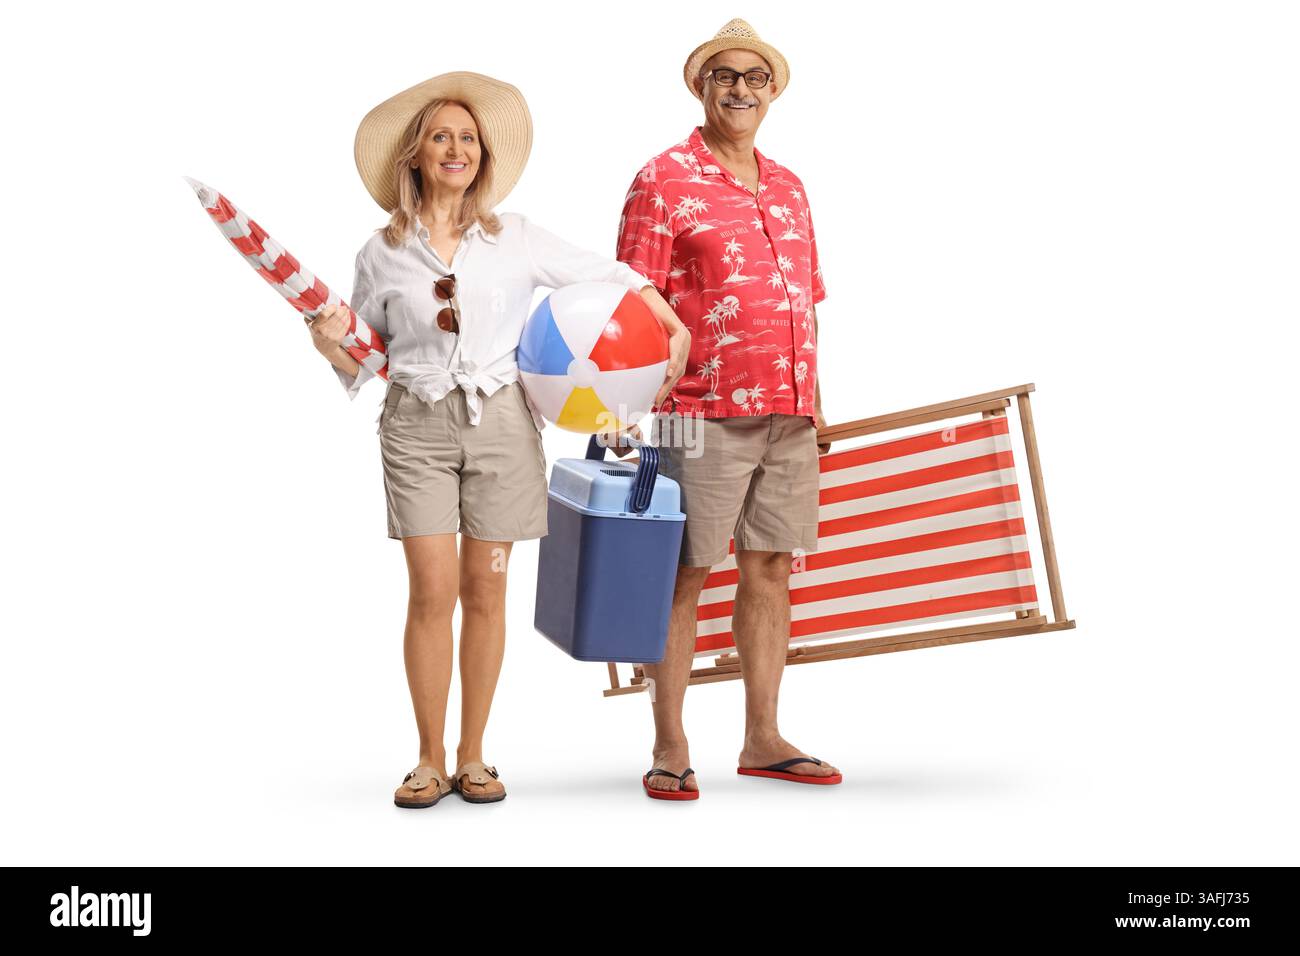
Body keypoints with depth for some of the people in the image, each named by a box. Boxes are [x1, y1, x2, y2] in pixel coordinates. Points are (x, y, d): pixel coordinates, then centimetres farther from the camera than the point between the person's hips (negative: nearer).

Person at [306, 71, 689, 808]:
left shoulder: (516, 239, 6)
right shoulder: (382, 255, 6)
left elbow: (613, 276, 13)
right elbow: (365, 363, 12)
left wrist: (676, 332, 7)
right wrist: (329, 344, -9)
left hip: (500, 422, 1)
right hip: (418, 424, 0)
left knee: (485, 591, 3)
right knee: (433, 592, -6)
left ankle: (473, 756, 16)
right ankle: (430, 760, 9)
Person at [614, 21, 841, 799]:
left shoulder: (789, 187, 18)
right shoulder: (665, 179, -1)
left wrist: (813, 396, 17)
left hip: (789, 415, 6)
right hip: (705, 414, -6)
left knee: (771, 568, 9)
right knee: (685, 574, 0)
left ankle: (763, 738, 21)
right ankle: (670, 748, 12)